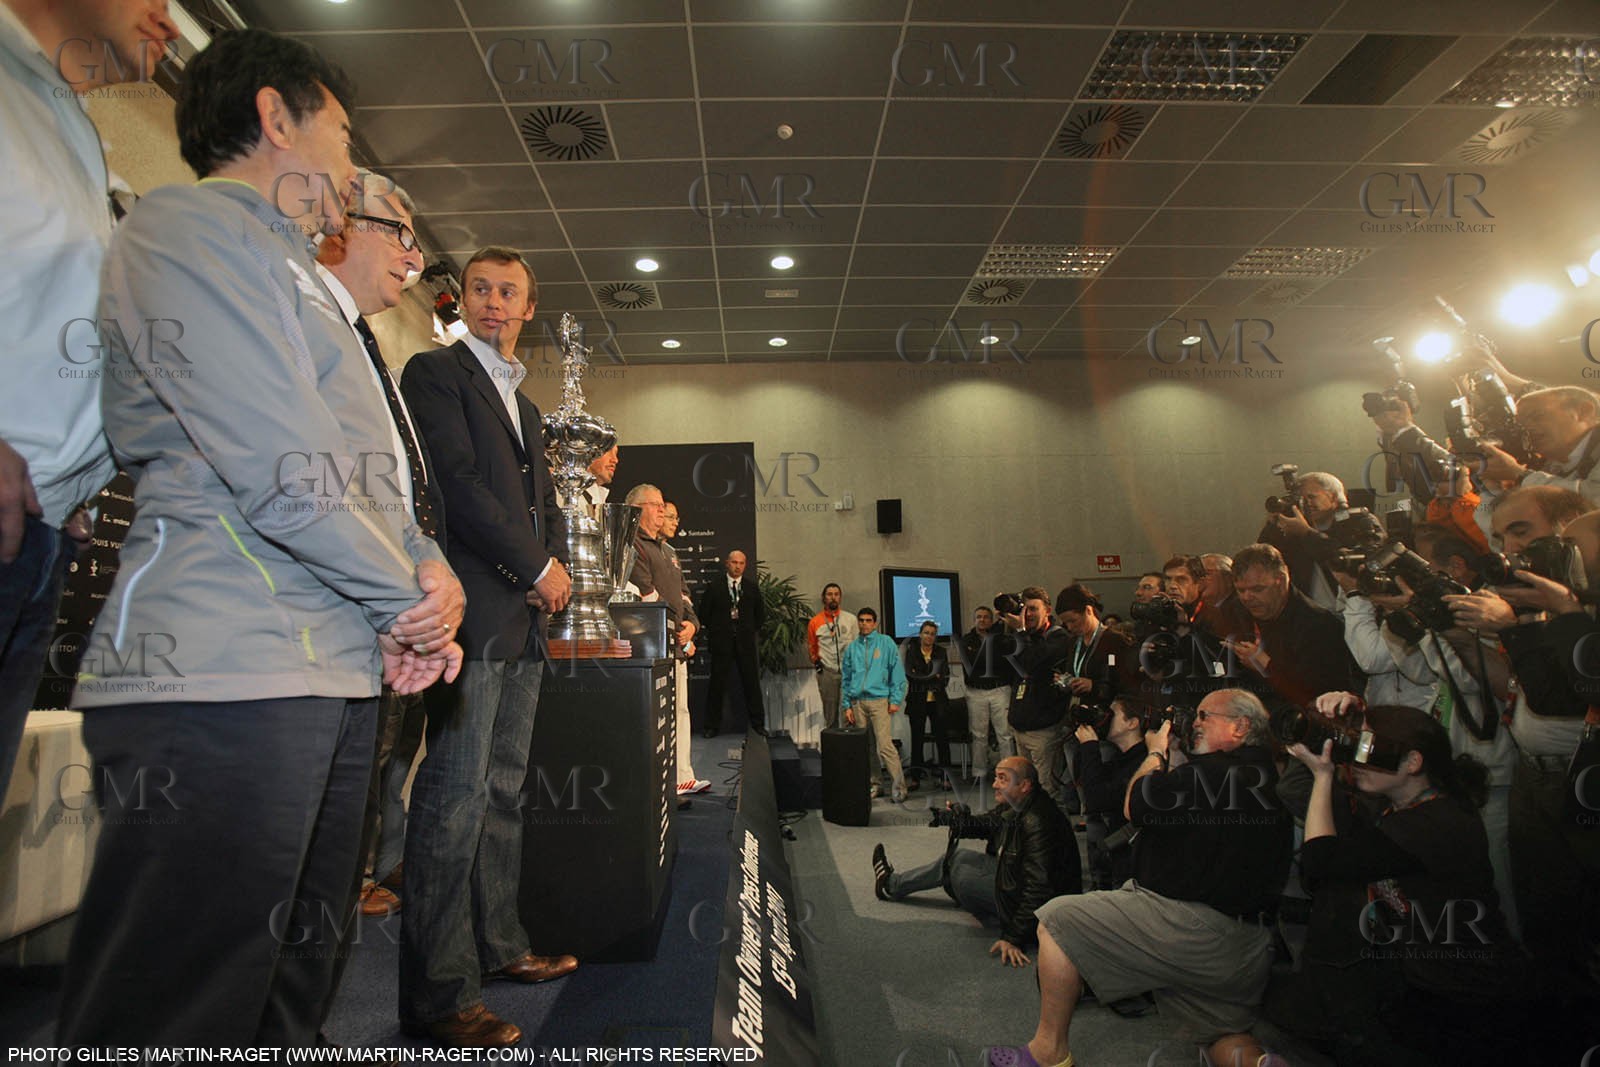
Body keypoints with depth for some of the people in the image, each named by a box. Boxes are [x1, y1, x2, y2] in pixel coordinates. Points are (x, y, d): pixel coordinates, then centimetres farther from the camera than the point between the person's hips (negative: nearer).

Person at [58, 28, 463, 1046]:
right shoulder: (189, 225, -4)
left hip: (344, 671, 10)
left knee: (294, 986, 19)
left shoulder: (292, 275, 26)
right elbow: (283, 469, -16)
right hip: (228, 671, -9)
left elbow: (368, 474, 20)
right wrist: (408, 600, -5)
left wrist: (428, 565, 3)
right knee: (181, 1013, 1)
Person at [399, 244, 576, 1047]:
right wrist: (537, 568, -10)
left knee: (504, 792, 13)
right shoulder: (433, 373, 1)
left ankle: (498, 945, 25)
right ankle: (437, 996, 4)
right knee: (455, 797, -6)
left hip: (523, 621, 8)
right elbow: (458, 484, -12)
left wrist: (556, 568, 5)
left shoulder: (525, 405, 25)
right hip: (473, 612, -8)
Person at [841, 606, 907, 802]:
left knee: (885, 746, -11)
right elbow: (845, 679, 15)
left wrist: (895, 699, -7)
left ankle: (898, 787, -4)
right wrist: (846, 706, 9)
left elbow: (897, 672, 0)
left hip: (879, 700, -4)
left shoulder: (886, 643, 3)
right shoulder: (851, 648, 13)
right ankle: (872, 784, 19)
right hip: (857, 703, 4)